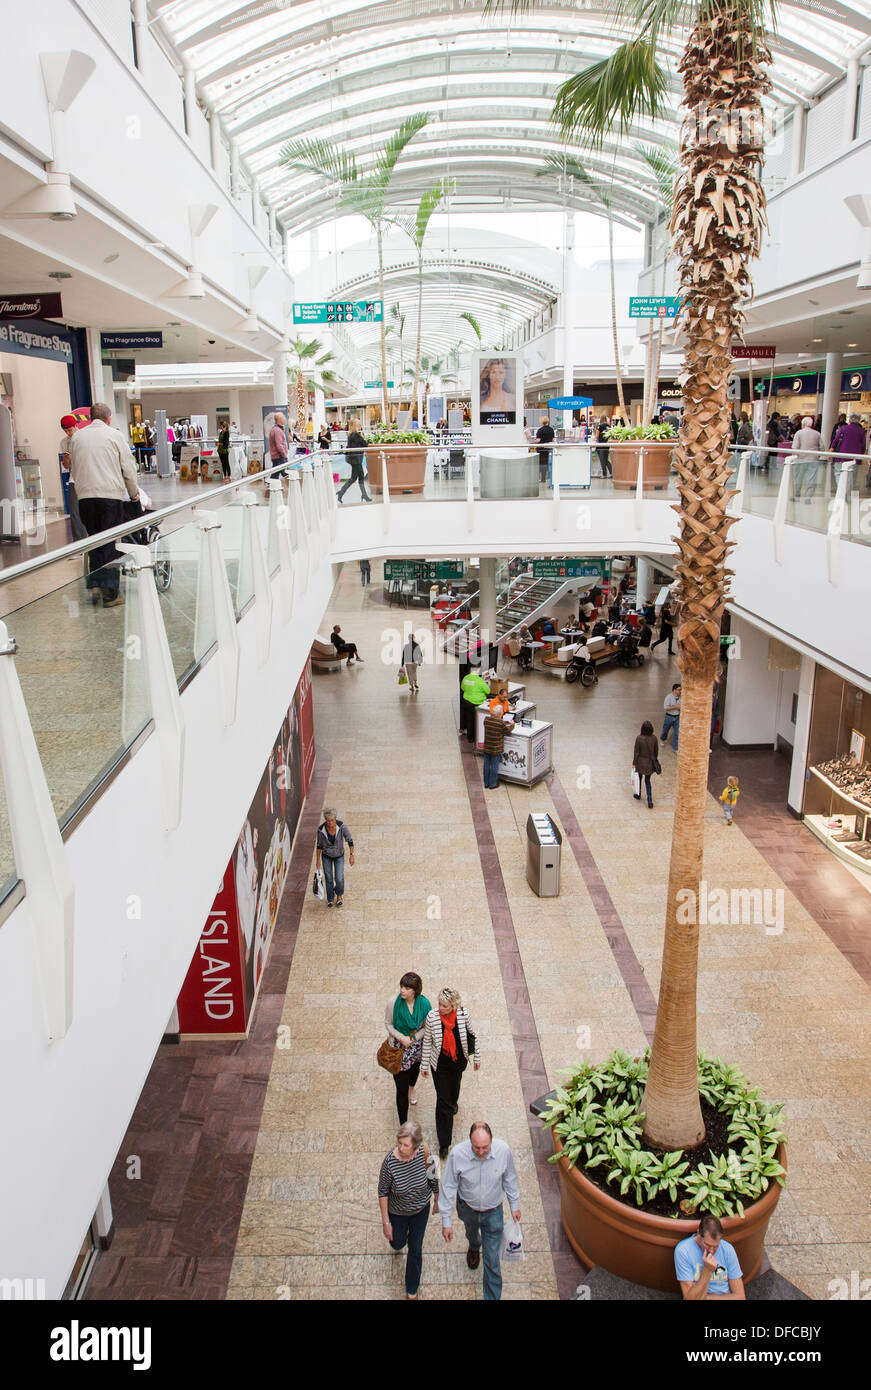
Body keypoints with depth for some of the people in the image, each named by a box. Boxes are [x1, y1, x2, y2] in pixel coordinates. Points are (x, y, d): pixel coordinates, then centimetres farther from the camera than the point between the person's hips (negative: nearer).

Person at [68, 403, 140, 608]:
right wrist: (134, 493, 12)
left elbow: (73, 469, 18)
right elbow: (128, 468, 0)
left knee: (94, 541, 14)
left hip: (85, 496, 3)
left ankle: (94, 585, 8)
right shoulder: (115, 435, 1)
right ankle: (110, 593, 0)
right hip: (111, 495, -3)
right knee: (110, 544, 0)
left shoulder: (77, 437, 12)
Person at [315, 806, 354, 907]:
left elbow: (349, 840, -16)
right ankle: (330, 898, 40)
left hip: (339, 855, -1)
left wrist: (352, 855, -14)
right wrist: (318, 860, -2)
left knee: (339, 879, -4)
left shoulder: (341, 826, -31)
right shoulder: (321, 829, -27)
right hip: (326, 855, 1)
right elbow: (319, 845, -10)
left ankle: (339, 894, 31)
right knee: (329, 879, 10)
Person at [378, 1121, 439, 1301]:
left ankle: (412, 1289, 43)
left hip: (421, 1210, 1)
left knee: (415, 1249, 17)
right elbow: (383, 1192, -19)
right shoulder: (390, 1161, -35)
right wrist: (385, 1222, -12)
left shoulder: (424, 1154, -30)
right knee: (397, 1243, 24)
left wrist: (437, 1201, 6)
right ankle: (398, 1240, 63)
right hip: (397, 1211, -1)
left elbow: (433, 1179, -9)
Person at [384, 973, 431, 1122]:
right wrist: (401, 1037, -23)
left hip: (417, 1045, 2)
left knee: (415, 1068, 34)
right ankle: (403, 1125, 13)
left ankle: (412, 1088, 69)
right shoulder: (393, 1002, -24)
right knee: (401, 1089, -1)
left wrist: (413, 1038, -20)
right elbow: (388, 1024, -10)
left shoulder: (424, 1003, -21)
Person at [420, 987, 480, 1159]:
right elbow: (427, 1042, -12)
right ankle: (444, 1143, 13)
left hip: (459, 1061, 2)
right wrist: (424, 1065, -3)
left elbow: (473, 1035, -5)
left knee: (455, 1083, 32)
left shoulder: (463, 1014, -23)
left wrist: (476, 1057, 4)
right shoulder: (432, 1017, -26)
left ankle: (453, 1102, 67)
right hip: (440, 1064, -2)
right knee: (443, 1101, 0)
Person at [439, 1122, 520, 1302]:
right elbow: (448, 1187, -18)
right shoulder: (458, 1154, -33)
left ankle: (493, 1297, 28)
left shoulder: (503, 1150, -29)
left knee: (492, 1260, 5)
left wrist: (514, 1205, 5)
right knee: (471, 1233, 33)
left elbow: (510, 1179, -8)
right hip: (468, 1208, 1)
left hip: (493, 1212, -1)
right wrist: (446, 1221, -12)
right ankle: (474, 1247, 68)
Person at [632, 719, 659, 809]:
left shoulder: (639, 738, -21)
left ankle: (638, 795, 41)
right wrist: (655, 760, 17)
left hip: (641, 762, -2)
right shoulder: (654, 738, -12)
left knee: (639, 778, 22)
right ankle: (650, 800, 6)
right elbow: (656, 750, 0)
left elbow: (636, 752, -13)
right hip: (650, 763, 2)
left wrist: (634, 763, -2)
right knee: (647, 780, 15)